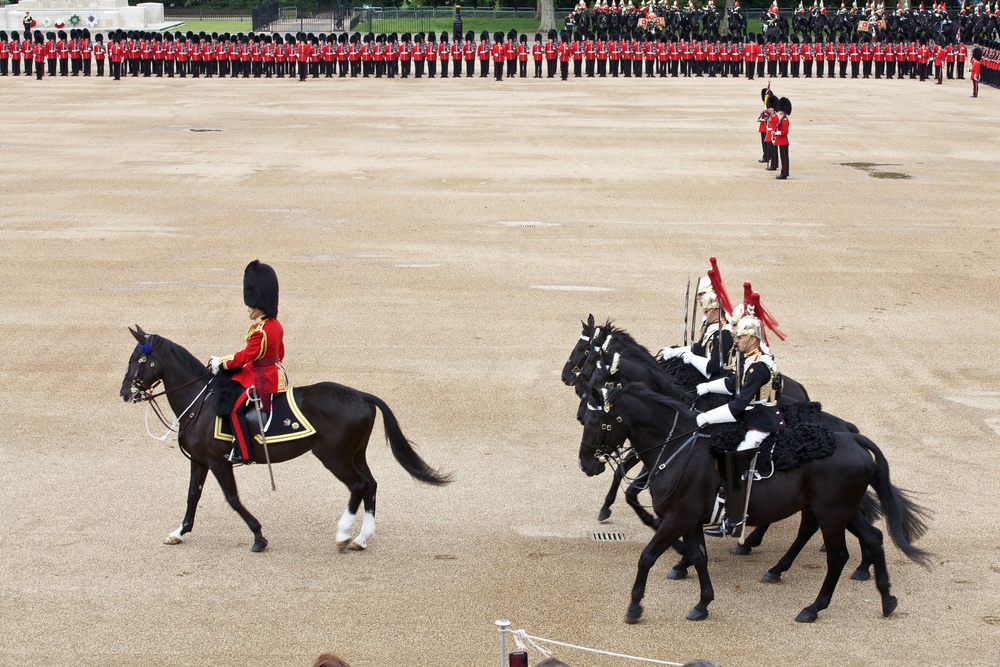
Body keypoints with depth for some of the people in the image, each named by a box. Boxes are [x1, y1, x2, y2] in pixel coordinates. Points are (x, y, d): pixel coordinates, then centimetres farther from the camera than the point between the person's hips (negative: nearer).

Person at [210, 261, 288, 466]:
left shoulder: (260, 331, -23)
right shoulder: (276, 325, 7)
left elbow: (246, 356, -22)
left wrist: (221, 363, -12)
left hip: (263, 380, -11)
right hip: (275, 374, 11)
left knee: (235, 408, -13)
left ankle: (243, 453, -12)